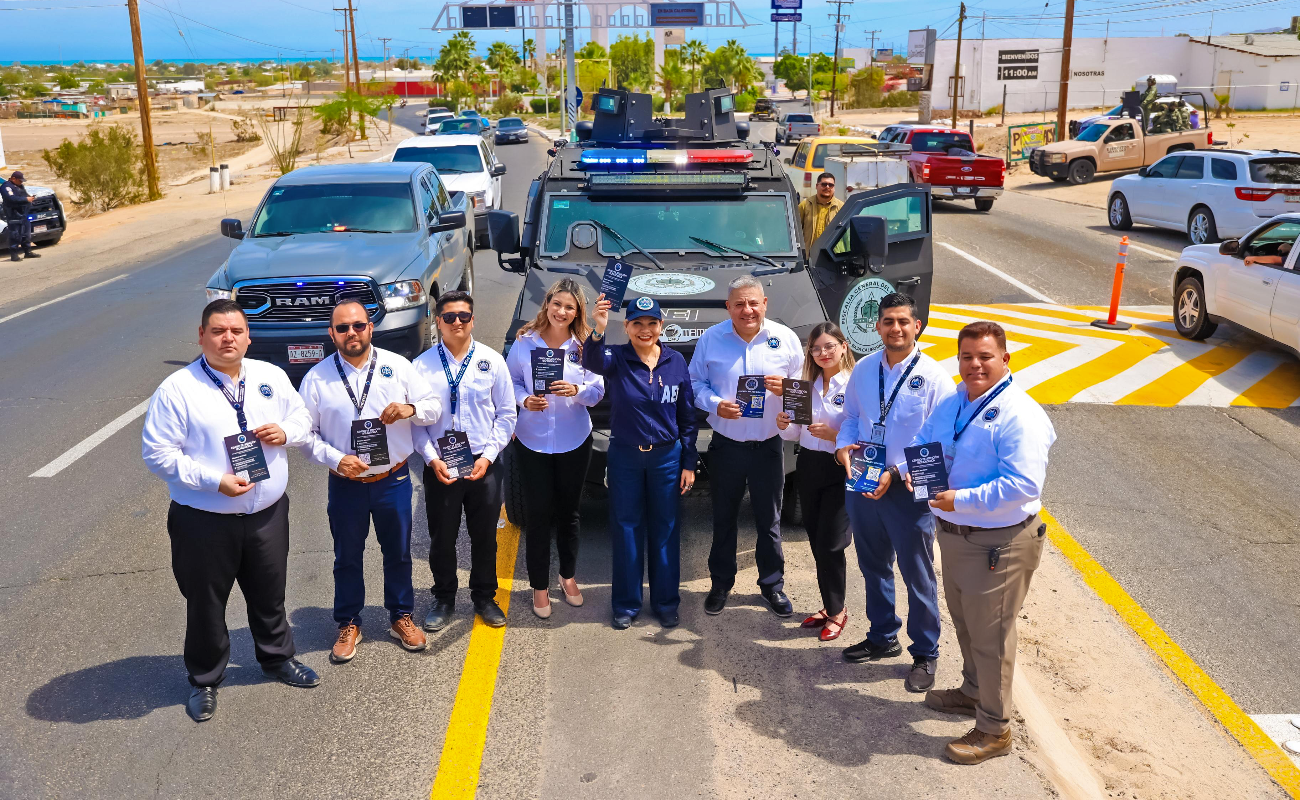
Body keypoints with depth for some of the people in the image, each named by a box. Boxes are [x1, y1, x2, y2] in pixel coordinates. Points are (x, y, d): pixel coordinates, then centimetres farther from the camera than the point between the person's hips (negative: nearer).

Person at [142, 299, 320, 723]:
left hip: (268, 513, 4)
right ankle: (204, 681, 33)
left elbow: (302, 418, 14)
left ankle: (278, 657, 45)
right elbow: (157, 453, -14)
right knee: (205, 603, 11)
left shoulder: (272, 377, 2)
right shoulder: (177, 390, -13)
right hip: (204, 522, -4)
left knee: (269, 594, 21)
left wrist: (285, 432, -10)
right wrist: (214, 481, -23)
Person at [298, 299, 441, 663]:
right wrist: (336, 459, -18)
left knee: (398, 552, 16)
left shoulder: (397, 366, -3)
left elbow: (434, 407, 1)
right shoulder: (317, 378, -6)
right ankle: (348, 624, 33)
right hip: (346, 484, -1)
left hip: (393, 480, 1)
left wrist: (410, 408, -21)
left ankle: (401, 617, 36)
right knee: (347, 558, 14)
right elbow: (306, 432, -2)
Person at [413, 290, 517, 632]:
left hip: (484, 464, 1)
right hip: (440, 466, 0)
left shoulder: (492, 361, -2)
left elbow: (506, 413, 1)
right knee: (441, 538, 10)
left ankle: (484, 597, 32)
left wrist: (488, 456, -7)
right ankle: (444, 600, 30)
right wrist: (433, 459, -10)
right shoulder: (423, 365, -3)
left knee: (485, 537, 13)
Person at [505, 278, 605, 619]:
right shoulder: (525, 342, -5)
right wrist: (525, 400, -16)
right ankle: (540, 585, 20)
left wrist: (577, 390, -23)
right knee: (537, 514, 4)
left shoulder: (585, 345, -4)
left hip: (574, 441, 1)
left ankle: (568, 575, 35)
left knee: (569, 511, 14)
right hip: (532, 440, -1)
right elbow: (512, 380, 3)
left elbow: (598, 390, -4)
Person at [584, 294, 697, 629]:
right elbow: (592, 362, -32)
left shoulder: (676, 362, -2)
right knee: (626, 529, 7)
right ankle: (626, 604, 20)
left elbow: (687, 418, 4)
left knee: (665, 530, 9)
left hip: (667, 457, 1)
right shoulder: (616, 359, -7)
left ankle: (666, 602, 24)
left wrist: (689, 462, 1)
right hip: (624, 456, -1)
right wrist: (598, 332, -52)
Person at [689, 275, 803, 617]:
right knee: (723, 519, 12)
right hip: (725, 446, 0)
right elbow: (696, 383, 2)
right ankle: (721, 584, 28)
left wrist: (784, 388, -18)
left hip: (768, 446, 0)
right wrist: (715, 404, -16)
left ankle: (772, 584, 27)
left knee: (769, 520, 11)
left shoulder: (786, 338, -2)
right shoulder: (710, 339, -3)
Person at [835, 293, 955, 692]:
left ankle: (925, 654, 25)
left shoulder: (934, 377, -13)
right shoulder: (863, 370, 2)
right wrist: (844, 446, -10)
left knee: (918, 577, 7)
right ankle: (882, 637, 41)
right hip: (862, 485, 5)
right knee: (873, 568, 20)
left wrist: (895, 473, -22)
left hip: (909, 490, -5)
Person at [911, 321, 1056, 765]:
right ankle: (973, 692, 47)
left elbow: (1024, 485, -29)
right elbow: (921, 442, 16)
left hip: (998, 544, -8)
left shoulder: (1019, 416, -22)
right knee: (965, 623, 25)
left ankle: (994, 730, 19)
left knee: (989, 636, 3)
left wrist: (962, 500, -30)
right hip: (955, 536, 8)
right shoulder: (952, 404, 6)